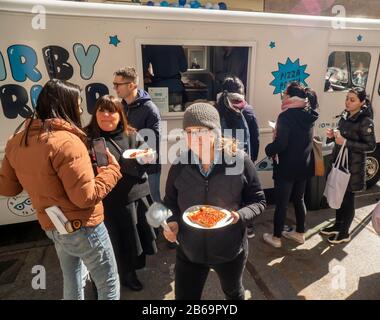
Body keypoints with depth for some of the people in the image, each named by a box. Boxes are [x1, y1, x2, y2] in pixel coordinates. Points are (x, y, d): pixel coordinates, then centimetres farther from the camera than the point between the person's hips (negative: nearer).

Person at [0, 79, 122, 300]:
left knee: (72, 282, 29)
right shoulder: (67, 141, -26)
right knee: (109, 284, 13)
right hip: (82, 228, -8)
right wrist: (112, 169, -13)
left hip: (52, 227, 8)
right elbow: (86, 197, -26)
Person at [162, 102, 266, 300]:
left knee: (233, 292, 29)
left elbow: (258, 201, -8)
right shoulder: (179, 165, -11)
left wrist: (239, 215, -27)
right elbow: (170, 202, 3)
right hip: (189, 251, 1)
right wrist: (171, 222, -16)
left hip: (230, 250, 0)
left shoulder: (239, 161, -17)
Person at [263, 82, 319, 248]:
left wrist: (268, 150, -4)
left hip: (286, 167, -7)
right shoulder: (308, 115, 5)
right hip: (303, 165, 7)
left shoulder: (286, 116, -18)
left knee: (281, 203, 6)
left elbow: (280, 143, -23)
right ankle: (300, 233, 36)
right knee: (299, 200, 21)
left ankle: (276, 237, 20)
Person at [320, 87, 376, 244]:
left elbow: (371, 146, -17)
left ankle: (345, 233, 22)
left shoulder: (365, 121, -16)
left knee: (348, 198, 5)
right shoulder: (345, 116, 6)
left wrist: (346, 142, -25)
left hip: (353, 166, -7)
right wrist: (333, 135, -5)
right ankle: (338, 225, 34)